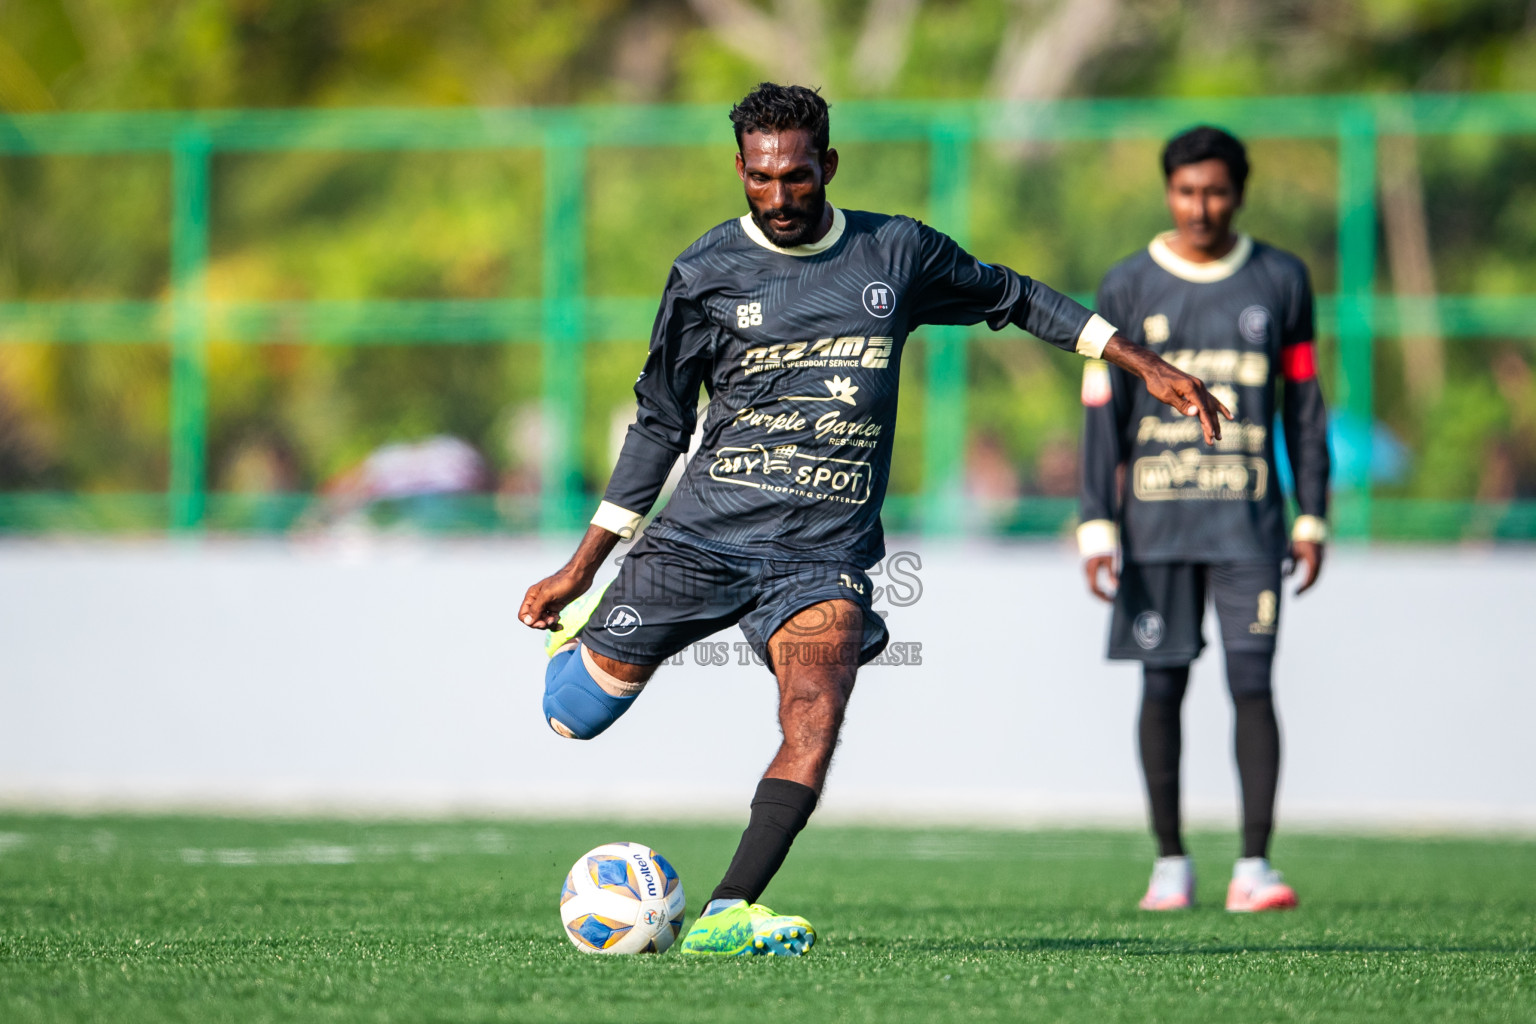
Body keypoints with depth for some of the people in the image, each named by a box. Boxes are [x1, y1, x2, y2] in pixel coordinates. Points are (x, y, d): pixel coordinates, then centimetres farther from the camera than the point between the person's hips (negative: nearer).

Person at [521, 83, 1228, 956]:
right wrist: (580, 568, 9)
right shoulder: (707, 276, 3)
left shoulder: (897, 253, 6)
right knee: (577, 711, -1)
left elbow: (1011, 298, 23)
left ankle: (726, 917, -32)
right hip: (702, 538, 0)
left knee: (815, 721, -26)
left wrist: (1148, 366, 21)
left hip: (824, 556, 0)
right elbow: (660, 426, 10)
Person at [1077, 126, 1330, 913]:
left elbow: (1304, 404, 10)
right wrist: (1097, 525, -2)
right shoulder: (1128, 288, 4)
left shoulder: (1280, 282, 7)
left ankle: (1254, 864, -9)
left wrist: (1312, 519, 6)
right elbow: (1102, 415, 4)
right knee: (1163, 686, 2)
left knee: (1252, 682, -9)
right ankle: (1170, 862, 12)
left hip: (1248, 522, 0)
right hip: (1156, 522, 0)